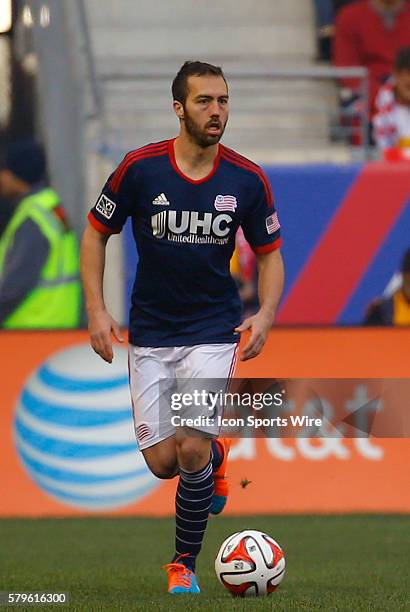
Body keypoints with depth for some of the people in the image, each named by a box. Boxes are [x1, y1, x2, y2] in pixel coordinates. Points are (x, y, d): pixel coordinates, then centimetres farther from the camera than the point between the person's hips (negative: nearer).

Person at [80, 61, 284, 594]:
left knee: (191, 449, -17)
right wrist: (96, 310, -6)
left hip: (214, 330, -1)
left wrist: (266, 314, -11)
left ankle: (184, 561, 5)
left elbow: (270, 253, 6)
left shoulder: (247, 179, -6)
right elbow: (96, 233, 3)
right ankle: (216, 456, 34)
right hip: (150, 336, 1)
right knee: (161, 462, -3)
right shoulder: (140, 168, -10)